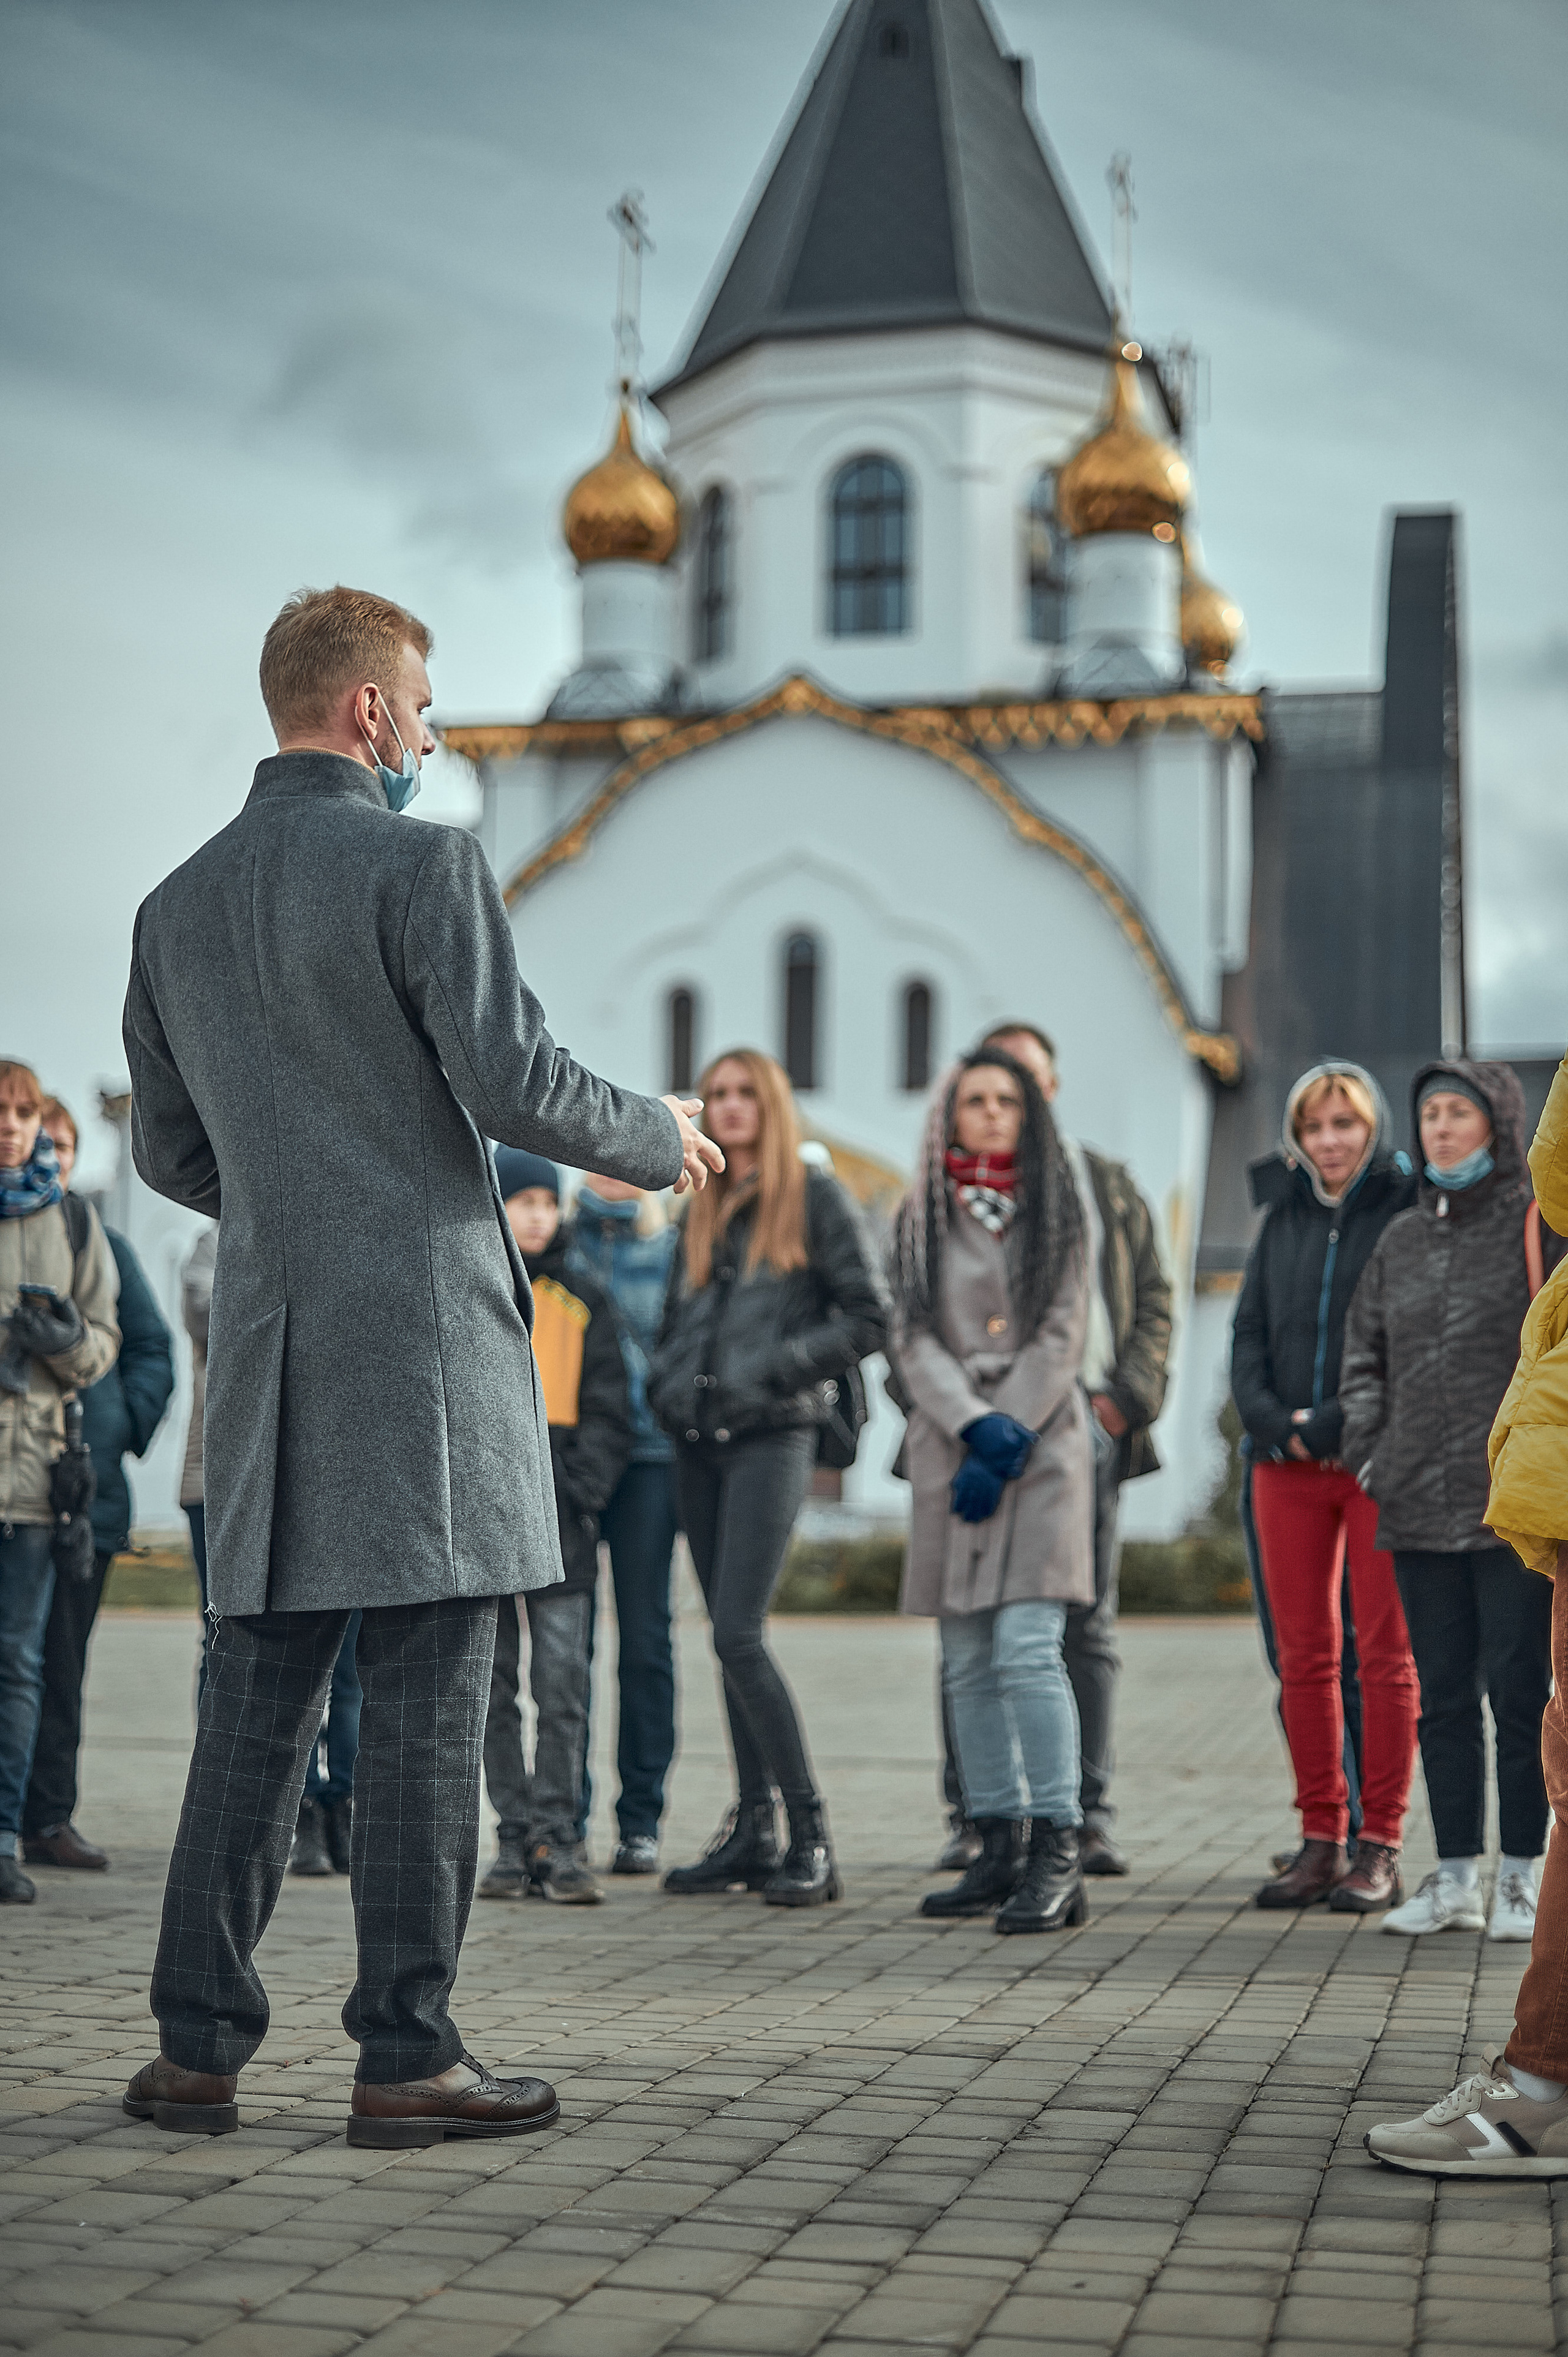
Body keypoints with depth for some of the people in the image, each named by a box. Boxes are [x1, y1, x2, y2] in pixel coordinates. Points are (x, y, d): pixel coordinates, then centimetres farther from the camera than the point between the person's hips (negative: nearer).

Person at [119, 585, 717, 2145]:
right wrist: (655, 1141, 4)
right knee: (425, 1708, -1)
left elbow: (167, 1151, 17)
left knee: (254, 1704, 10)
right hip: (421, 1333, -6)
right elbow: (511, 1078, -14)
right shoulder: (421, 865, -7)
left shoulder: (179, 906, 13)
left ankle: (196, 2048, 13)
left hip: (269, 1345, 6)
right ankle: (403, 2056, 2)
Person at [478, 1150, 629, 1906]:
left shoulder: (580, 1300, 11)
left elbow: (607, 1413, 8)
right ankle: (517, 1840, 9)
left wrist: (576, 1490, -6)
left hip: (558, 1514, 0)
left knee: (563, 1685, -7)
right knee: (493, 1686, 3)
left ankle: (558, 1841, -3)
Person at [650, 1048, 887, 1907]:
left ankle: (811, 1837, -11)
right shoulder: (703, 1211, 18)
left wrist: (778, 1366, -12)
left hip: (772, 1434, -7)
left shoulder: (814, 1197, 0)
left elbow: (870, 1315, -5)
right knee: (728, 1636, 8)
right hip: (697, 1440, 7)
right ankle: (751, 1829, 14)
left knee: (737, 1634, -16)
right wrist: (668, 1385, 8)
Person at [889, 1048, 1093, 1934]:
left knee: (1027, 1647, -15)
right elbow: (915, 1339, 4)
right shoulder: (923, 1217, 12)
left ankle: (1059, 1857, -14)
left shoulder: (1057, 1210, 7)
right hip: (951, 1448, 3)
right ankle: (1002, 1850, 11)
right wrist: (976, 1425, -12)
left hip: (1043, 1444, -3)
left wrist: (1005, 1448, -11)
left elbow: (1061, 1337, -1)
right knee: (969, 1665, 4)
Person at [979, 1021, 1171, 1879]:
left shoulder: (1107, 1185, 17)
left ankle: (1088, 1816, 5)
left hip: (1087, 1422, 1)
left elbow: (1153, 1298, 13)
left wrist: (1128, 1397, -2)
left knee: (1088, 1628, 1)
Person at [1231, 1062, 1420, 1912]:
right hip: (1288, 1461, 5)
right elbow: (1249, 1334, 12)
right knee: (1303, 1655, 5)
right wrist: (1277, 1422, -5)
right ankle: (1320, 1841, 12)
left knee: (1385, 1654, -2)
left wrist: (1335, 1426, -13)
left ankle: (1380, 1849, 3)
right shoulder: (1283, 1217, 14)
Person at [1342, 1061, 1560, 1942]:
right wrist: (1369, 1444, 10)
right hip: (1421, 1506, 6)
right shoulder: (1403, 1240, 14)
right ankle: (1457, 1878, 16)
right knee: (1443, 1695, 9)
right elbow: (1365, 1350, 23)